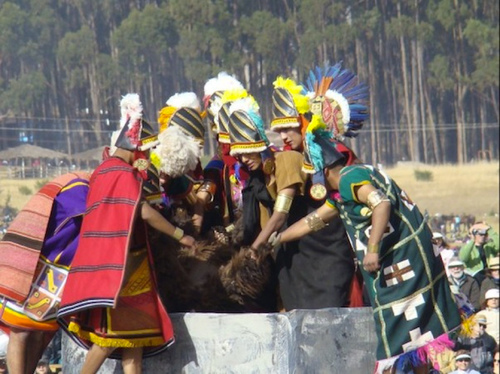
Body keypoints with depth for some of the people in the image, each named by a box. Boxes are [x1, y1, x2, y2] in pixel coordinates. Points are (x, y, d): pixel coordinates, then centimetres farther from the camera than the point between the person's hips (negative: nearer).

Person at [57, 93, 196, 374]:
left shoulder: (104, 170, 16)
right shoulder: (124, 174, -14)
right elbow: (144, 211, -20)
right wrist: (180, 235, -12)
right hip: (119, 265, -10)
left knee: (135, 330, 7)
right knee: (111, 332, -8)